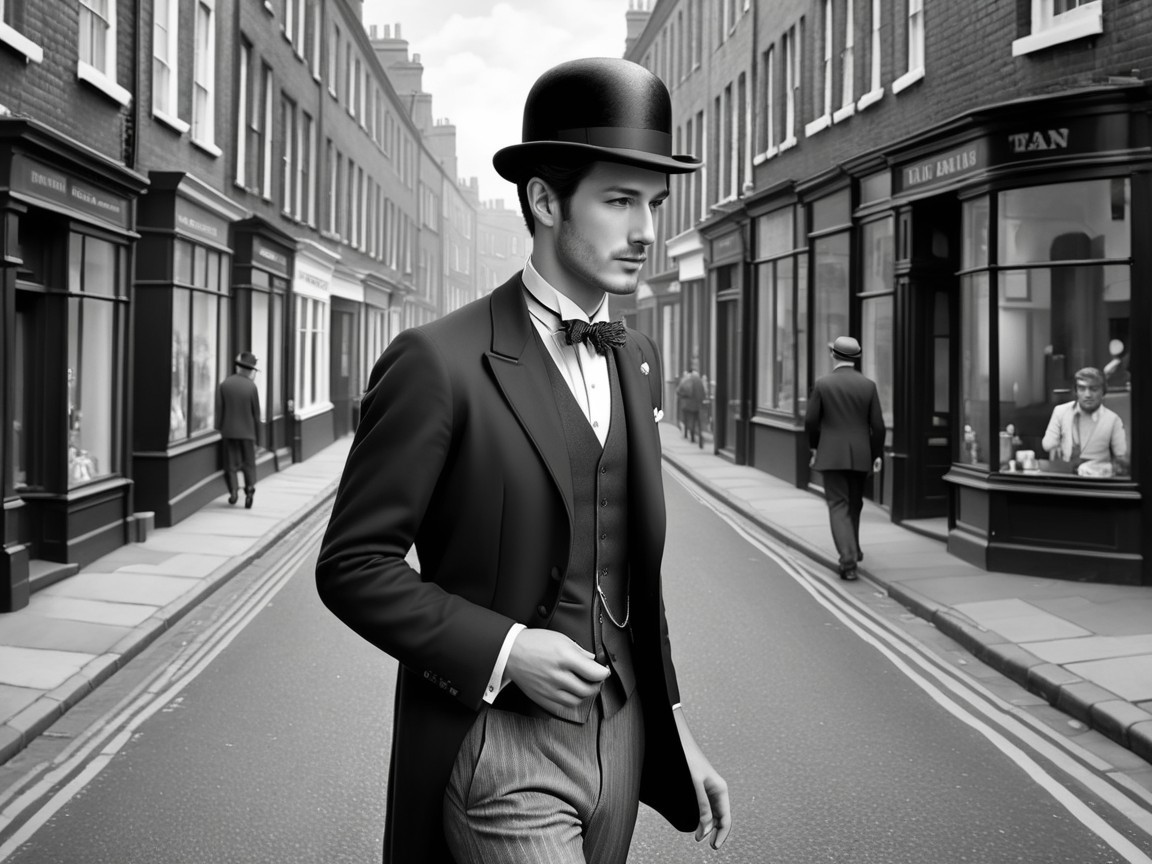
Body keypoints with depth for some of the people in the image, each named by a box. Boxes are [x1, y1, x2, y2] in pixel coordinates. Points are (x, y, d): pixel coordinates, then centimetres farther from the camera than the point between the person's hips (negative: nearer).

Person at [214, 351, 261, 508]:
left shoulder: (224, 384, -4)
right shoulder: (251, 386, -10)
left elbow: (219, 409, -1)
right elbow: (256, 411, -4)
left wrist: (219, 427, 10)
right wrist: (256, 427, 10)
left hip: (229, 430, 1)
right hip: (247, 430, -1)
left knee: (231, 462, 10)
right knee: (248, 463, 7)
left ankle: (233, 491, 2)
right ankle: (250, 488, -9)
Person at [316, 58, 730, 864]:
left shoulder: (637, 359, 7)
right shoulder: (438, 363, -14)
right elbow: (352, 564, -11)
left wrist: (676, 731, 12)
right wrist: (505, 651, -20)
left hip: (621, 734, 7)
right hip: (496, 748, -6)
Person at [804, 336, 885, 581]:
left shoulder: (823, 383, -7)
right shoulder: (868, 386, -2)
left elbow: (811, 420, -6)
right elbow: (877, 425, -3)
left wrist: (814, 446, 11)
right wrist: (878, 454, 8)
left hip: (831, 455, -3)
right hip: (860, 456, 3)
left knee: (838, 506, -2)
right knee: (854, 503, 21)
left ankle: (848, 560, -16)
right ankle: (851, 550, 36)